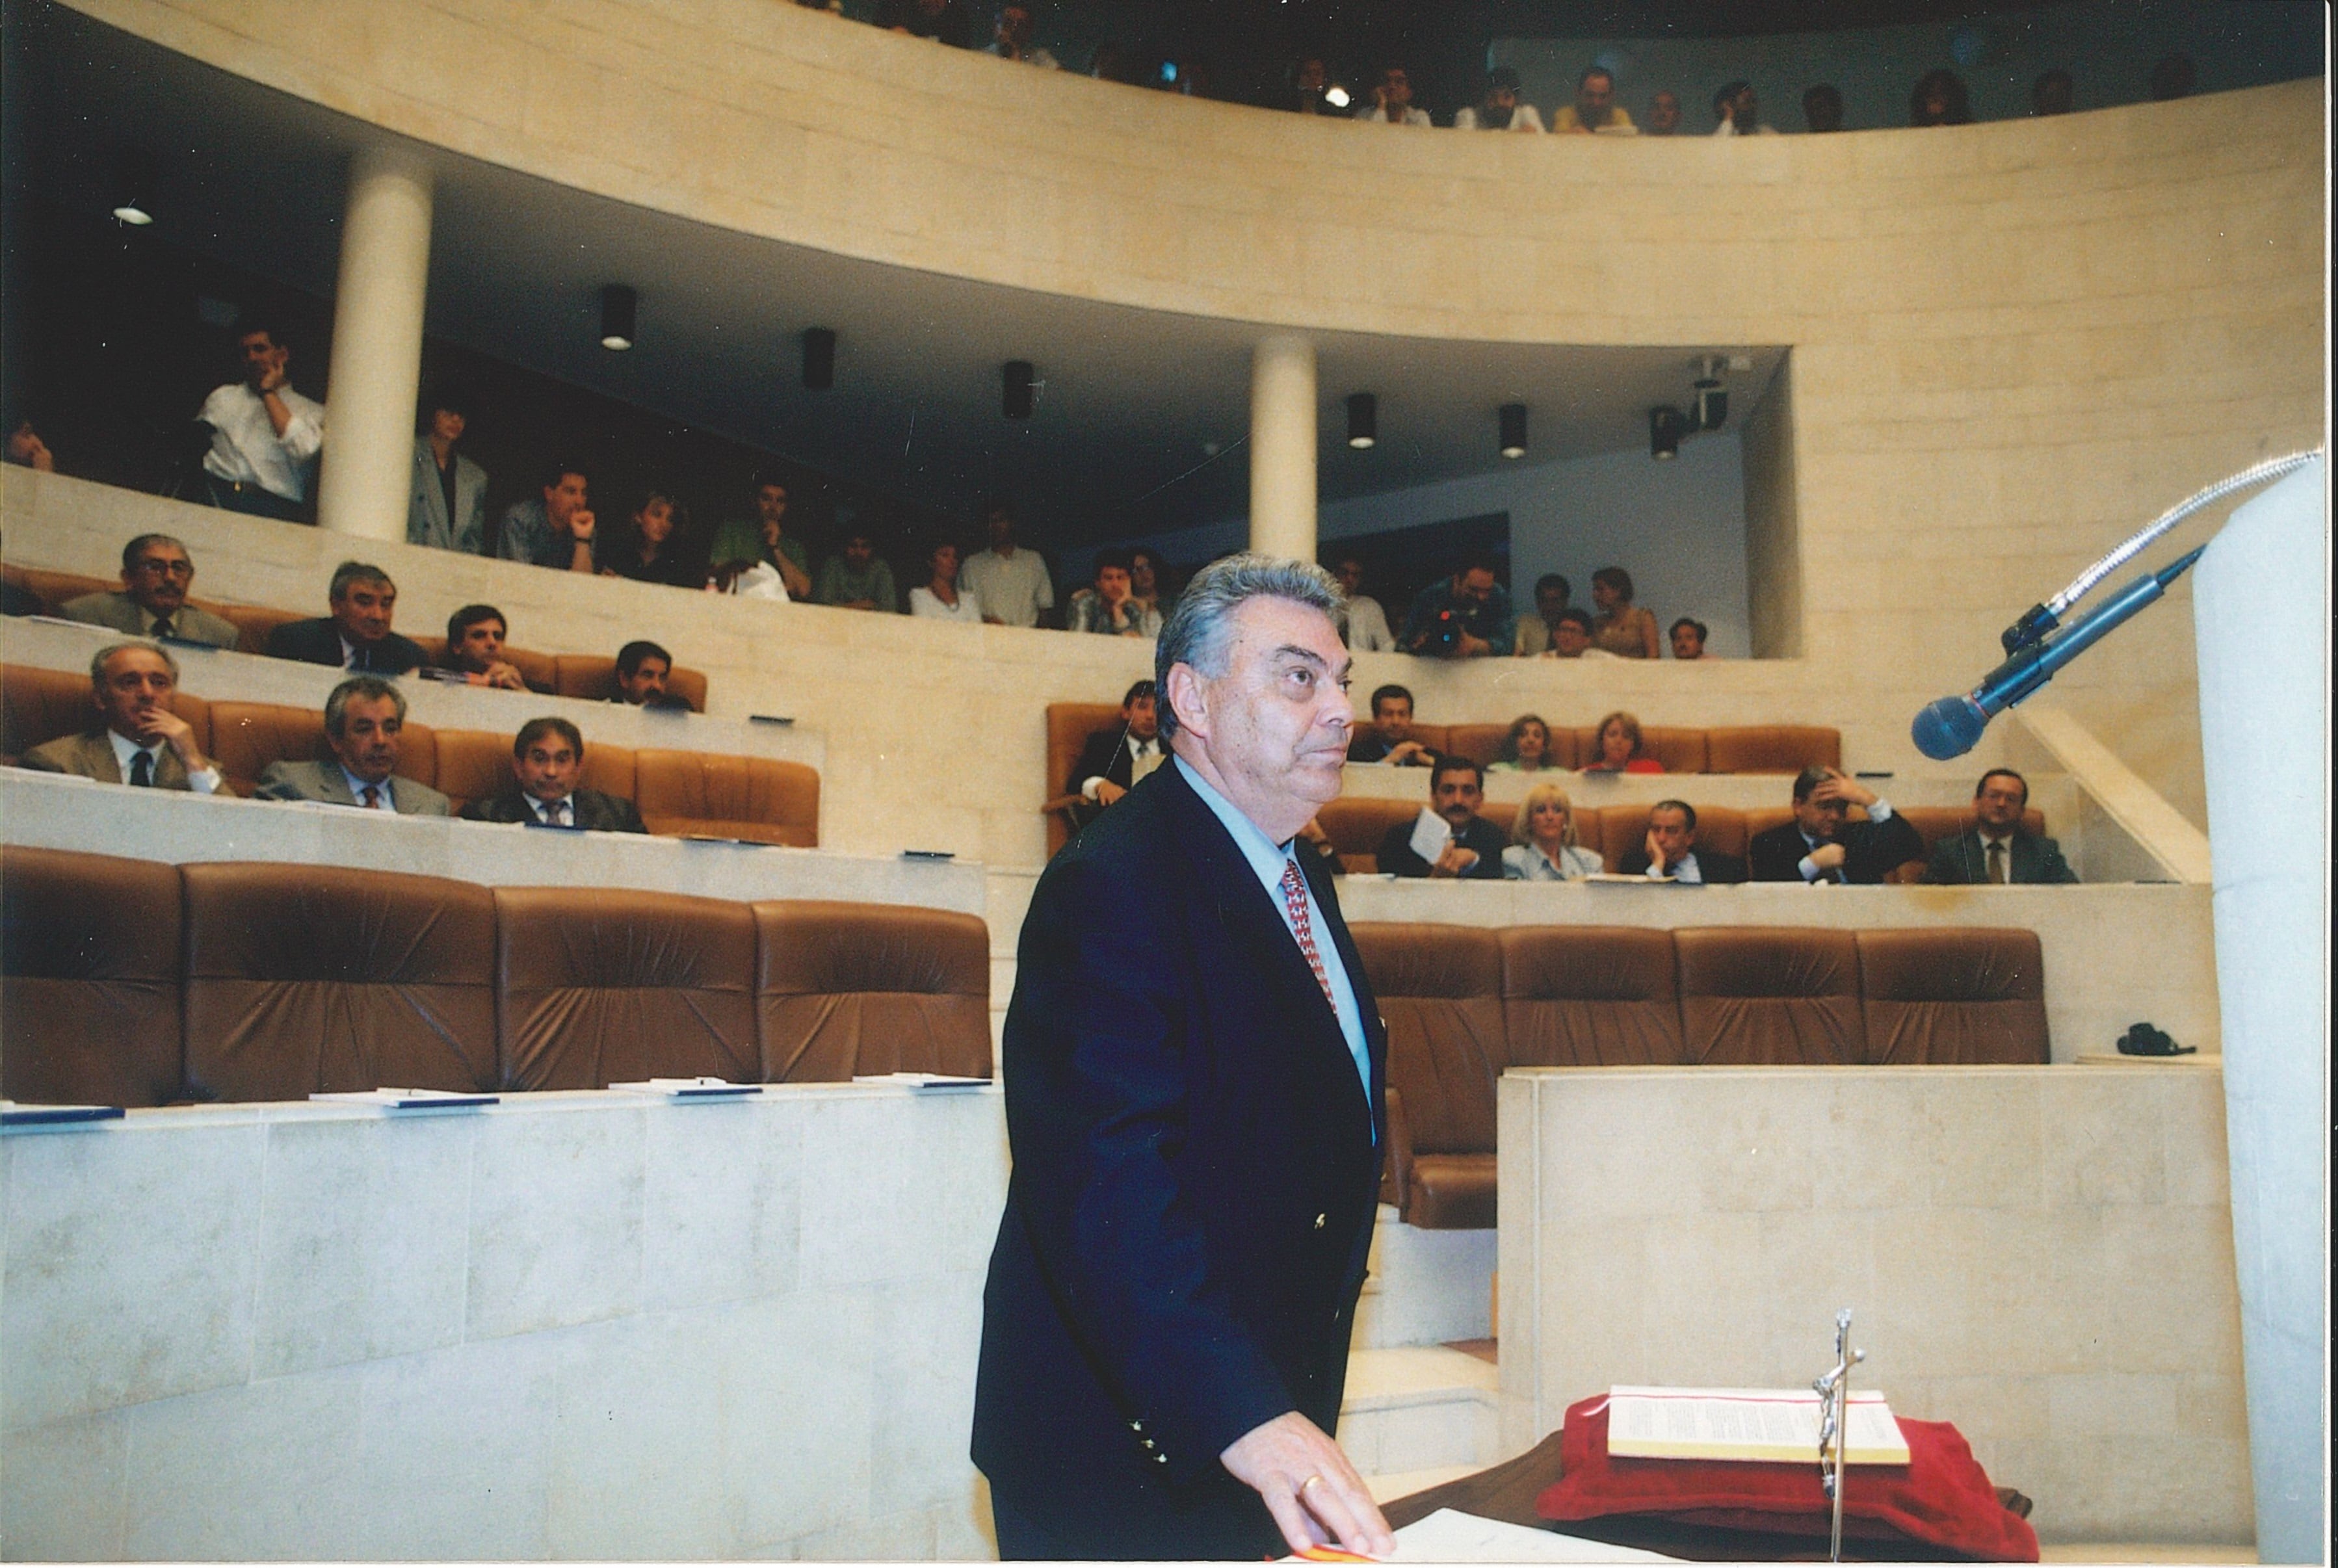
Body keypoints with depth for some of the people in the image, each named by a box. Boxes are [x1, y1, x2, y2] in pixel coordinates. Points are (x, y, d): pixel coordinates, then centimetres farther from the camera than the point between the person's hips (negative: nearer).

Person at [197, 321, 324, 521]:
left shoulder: (311, 411, 13)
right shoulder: (223, 397, 25)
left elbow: (304, 449, -7)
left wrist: (269, 393, 3)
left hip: (274, 503, -2)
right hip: (216, 493, 2)